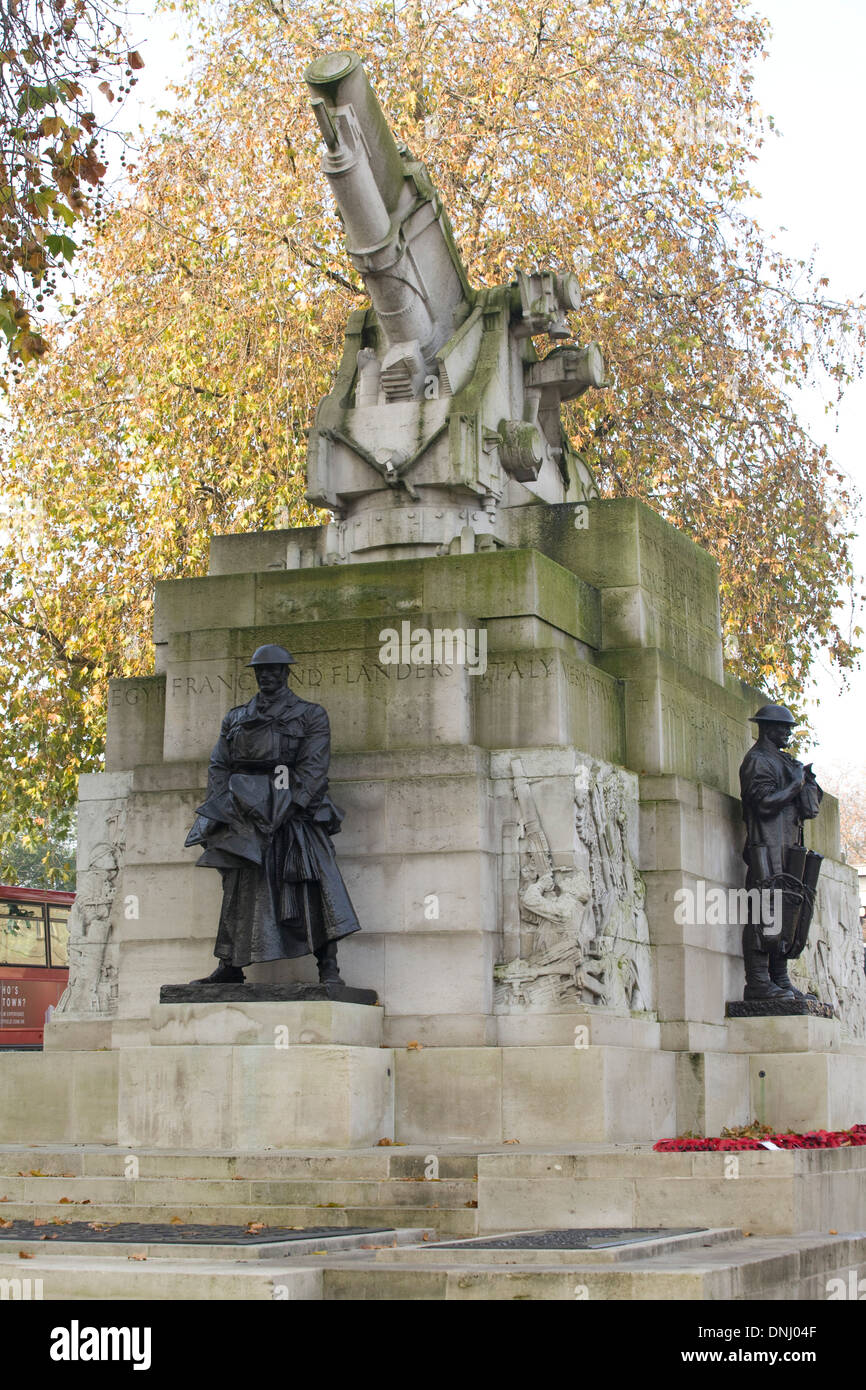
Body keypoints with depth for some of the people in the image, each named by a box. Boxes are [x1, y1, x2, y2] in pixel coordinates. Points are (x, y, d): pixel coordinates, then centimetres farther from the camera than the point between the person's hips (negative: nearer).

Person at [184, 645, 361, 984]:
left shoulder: (310, 715, 9)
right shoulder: (236, 718, 21)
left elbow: (314, 767, -2)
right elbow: (219, 765, 16)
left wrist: (288, 807, -14)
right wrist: (222, 807, -1)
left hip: (293, 812, -4)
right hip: (244, 814, 4)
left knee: (315, 884, -16)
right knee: (237, 889, 2)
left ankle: (328, 968, -17)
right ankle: (230, 967, 8)